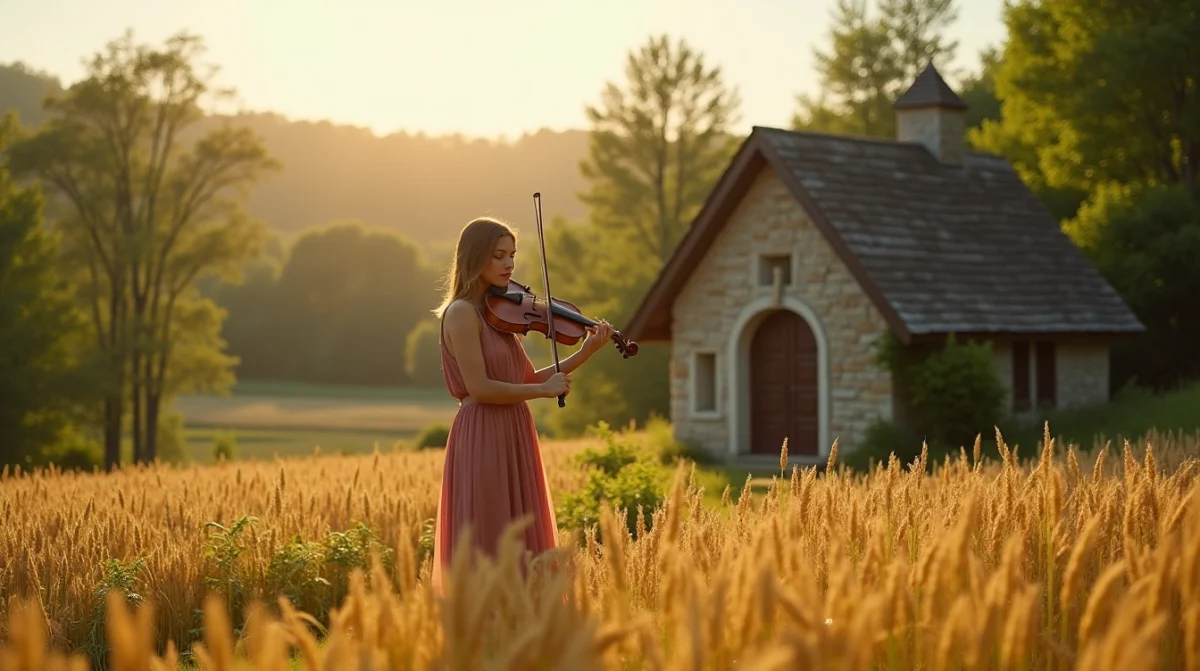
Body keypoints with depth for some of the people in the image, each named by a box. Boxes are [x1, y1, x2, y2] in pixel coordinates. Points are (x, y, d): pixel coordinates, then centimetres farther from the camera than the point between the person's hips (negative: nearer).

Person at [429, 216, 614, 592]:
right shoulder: (462, 313, -11)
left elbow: (527, 379, 13)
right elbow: (479, 388, -18)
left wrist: (587, 351, 5)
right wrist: (545, 391, -9)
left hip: (514, 438, 9)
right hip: (482, 441, -9)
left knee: (520, 549, 9)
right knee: (487, 551, -6)